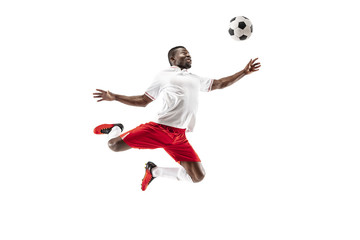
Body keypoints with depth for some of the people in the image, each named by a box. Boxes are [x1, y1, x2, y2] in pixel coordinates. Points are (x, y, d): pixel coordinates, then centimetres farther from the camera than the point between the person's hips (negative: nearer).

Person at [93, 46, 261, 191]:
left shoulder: (196, 79, 27)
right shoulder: (163, 76, 15)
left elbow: (220, 84, 31)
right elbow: (143, 101, 15)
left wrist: (244, 72, 24)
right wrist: (114, 97, 6)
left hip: (179, 137, 4)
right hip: (158, 128, -4)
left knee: (198, 177, -11)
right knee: (114, 145, -19)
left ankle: (155, 171, 13)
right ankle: (116, 129, 22)